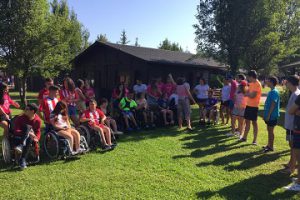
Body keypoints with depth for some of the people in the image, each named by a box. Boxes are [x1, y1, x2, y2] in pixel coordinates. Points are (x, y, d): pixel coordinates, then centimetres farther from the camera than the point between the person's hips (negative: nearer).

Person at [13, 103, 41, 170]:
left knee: (29, 138, -36)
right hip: (19, 137, -2)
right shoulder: (20, 118, -13)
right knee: (28, 127, -29)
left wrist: (36, 139, -24)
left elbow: (38, 132, -1)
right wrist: (28, 133, -35)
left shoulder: (37, 120, -7)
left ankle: (22, 160, -32)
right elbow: (16, 131, -19)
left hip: (30, 138, 2)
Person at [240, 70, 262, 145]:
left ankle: (255, 140, 7)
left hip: (254, 106, -8)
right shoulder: (252, 83, 13)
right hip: (248, 105, 8)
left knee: (254, 122, -1)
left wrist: (246, 94, -6)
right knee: (247, 121, 13)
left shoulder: (257, 84, -15)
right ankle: (244, 137, 23)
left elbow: (252, 95, -21)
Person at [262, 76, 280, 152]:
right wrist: (265, 114, 18)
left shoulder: (274, 92, -17)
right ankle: (269, 145, 26)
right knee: (269, 130, 15)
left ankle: (271, 147, 8)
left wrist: (268, 115, -21)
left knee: (270, 130, -1)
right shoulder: (271, 92, 13)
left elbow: (273, 104, -21)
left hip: (272, 115, -9)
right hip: (269, 115, 9)